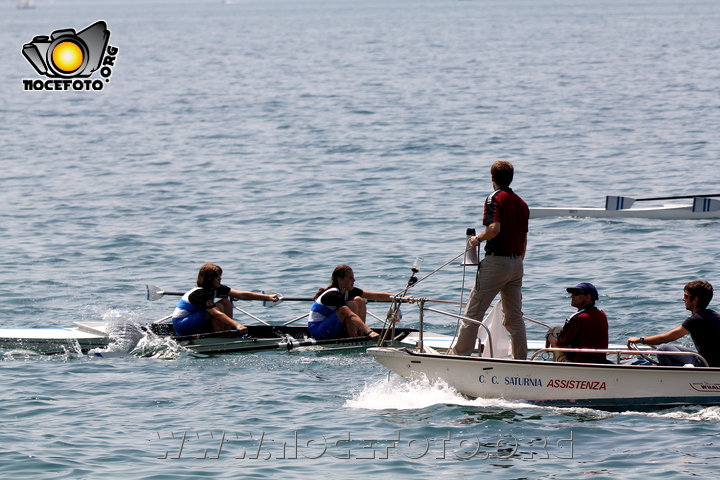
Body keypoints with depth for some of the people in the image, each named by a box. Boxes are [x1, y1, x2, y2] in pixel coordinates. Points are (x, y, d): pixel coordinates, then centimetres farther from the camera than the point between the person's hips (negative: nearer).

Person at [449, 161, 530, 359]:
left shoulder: (495, 198, -8)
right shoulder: (521, 203, 14)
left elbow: (494, 228, -25)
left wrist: (477, 239, -7)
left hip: (496, 260, -7)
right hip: (516, 263, 7)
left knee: (473, 312, -1)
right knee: (514, 316, 11)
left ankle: (459, 354, 0)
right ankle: (521, 359, 8)